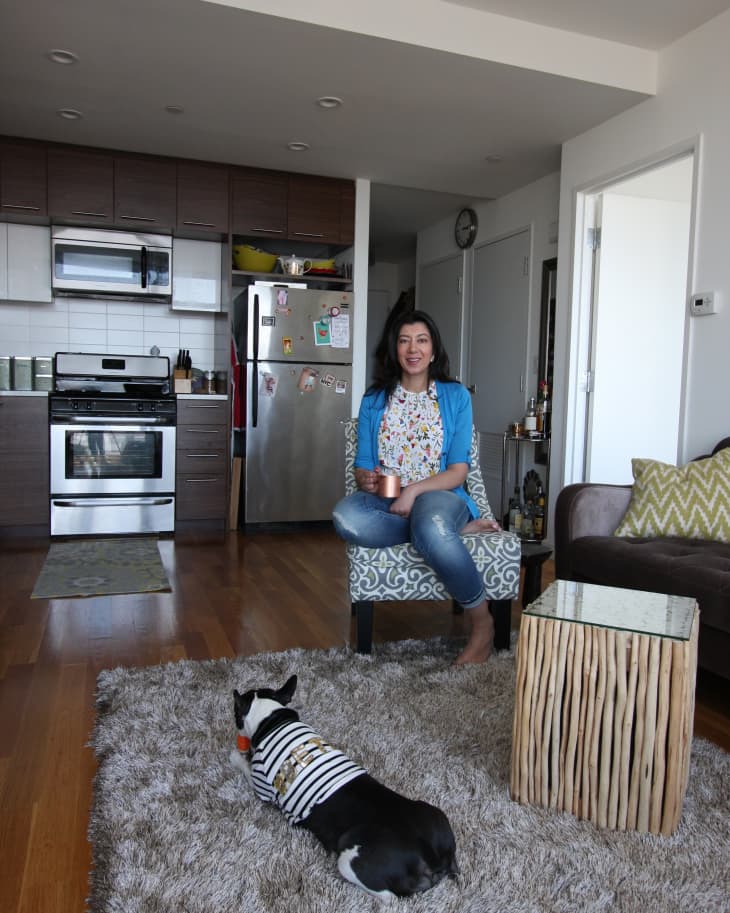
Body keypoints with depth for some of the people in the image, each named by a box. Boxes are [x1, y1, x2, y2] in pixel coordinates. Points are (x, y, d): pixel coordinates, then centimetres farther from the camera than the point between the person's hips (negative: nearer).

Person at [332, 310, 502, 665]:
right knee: (344, 516, -34)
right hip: (386, 501, 2)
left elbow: (458, 471, -3)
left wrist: (414, 490, -20)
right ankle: (458, 530, -20)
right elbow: (362, 465, 8)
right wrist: (366, 480, -18)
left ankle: (482, 622, -16)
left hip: (441, 496, -2)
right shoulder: (374, 399, 11)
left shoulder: (456, 396, 5)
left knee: (430, 521, -40)